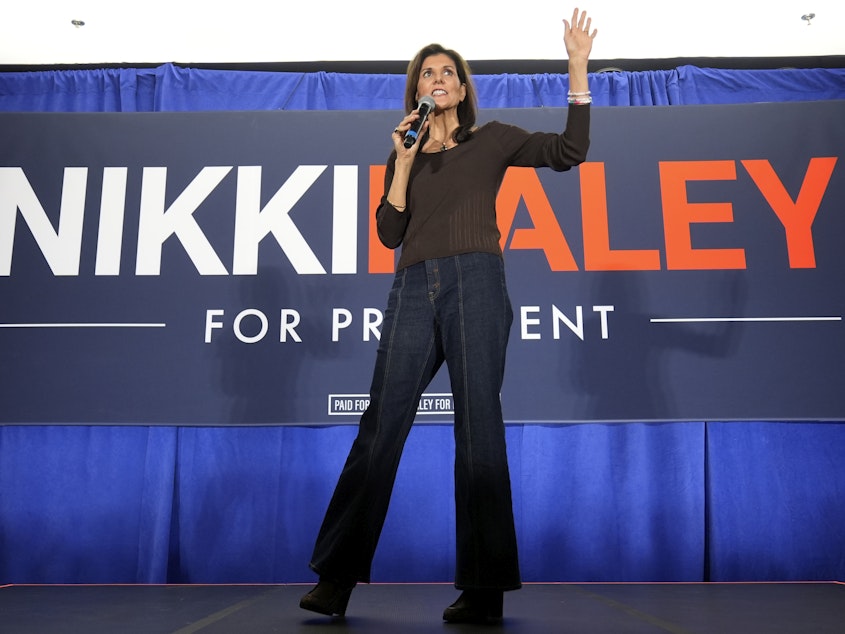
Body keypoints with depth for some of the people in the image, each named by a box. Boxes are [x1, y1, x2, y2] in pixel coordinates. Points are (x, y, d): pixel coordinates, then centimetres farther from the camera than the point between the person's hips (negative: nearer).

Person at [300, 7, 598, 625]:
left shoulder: (491, 139, 15)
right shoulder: (405, 154, 22)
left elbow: (570, 150, 3)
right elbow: (389, 232, 11)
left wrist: (578, 67, 1)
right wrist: (404, 162, 4)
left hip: (475, 284, -3)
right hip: (414, 290, 3)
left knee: (478, 426, -6)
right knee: (380, 427, -3)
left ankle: (485, 590, 0)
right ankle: (336, 579, 3)